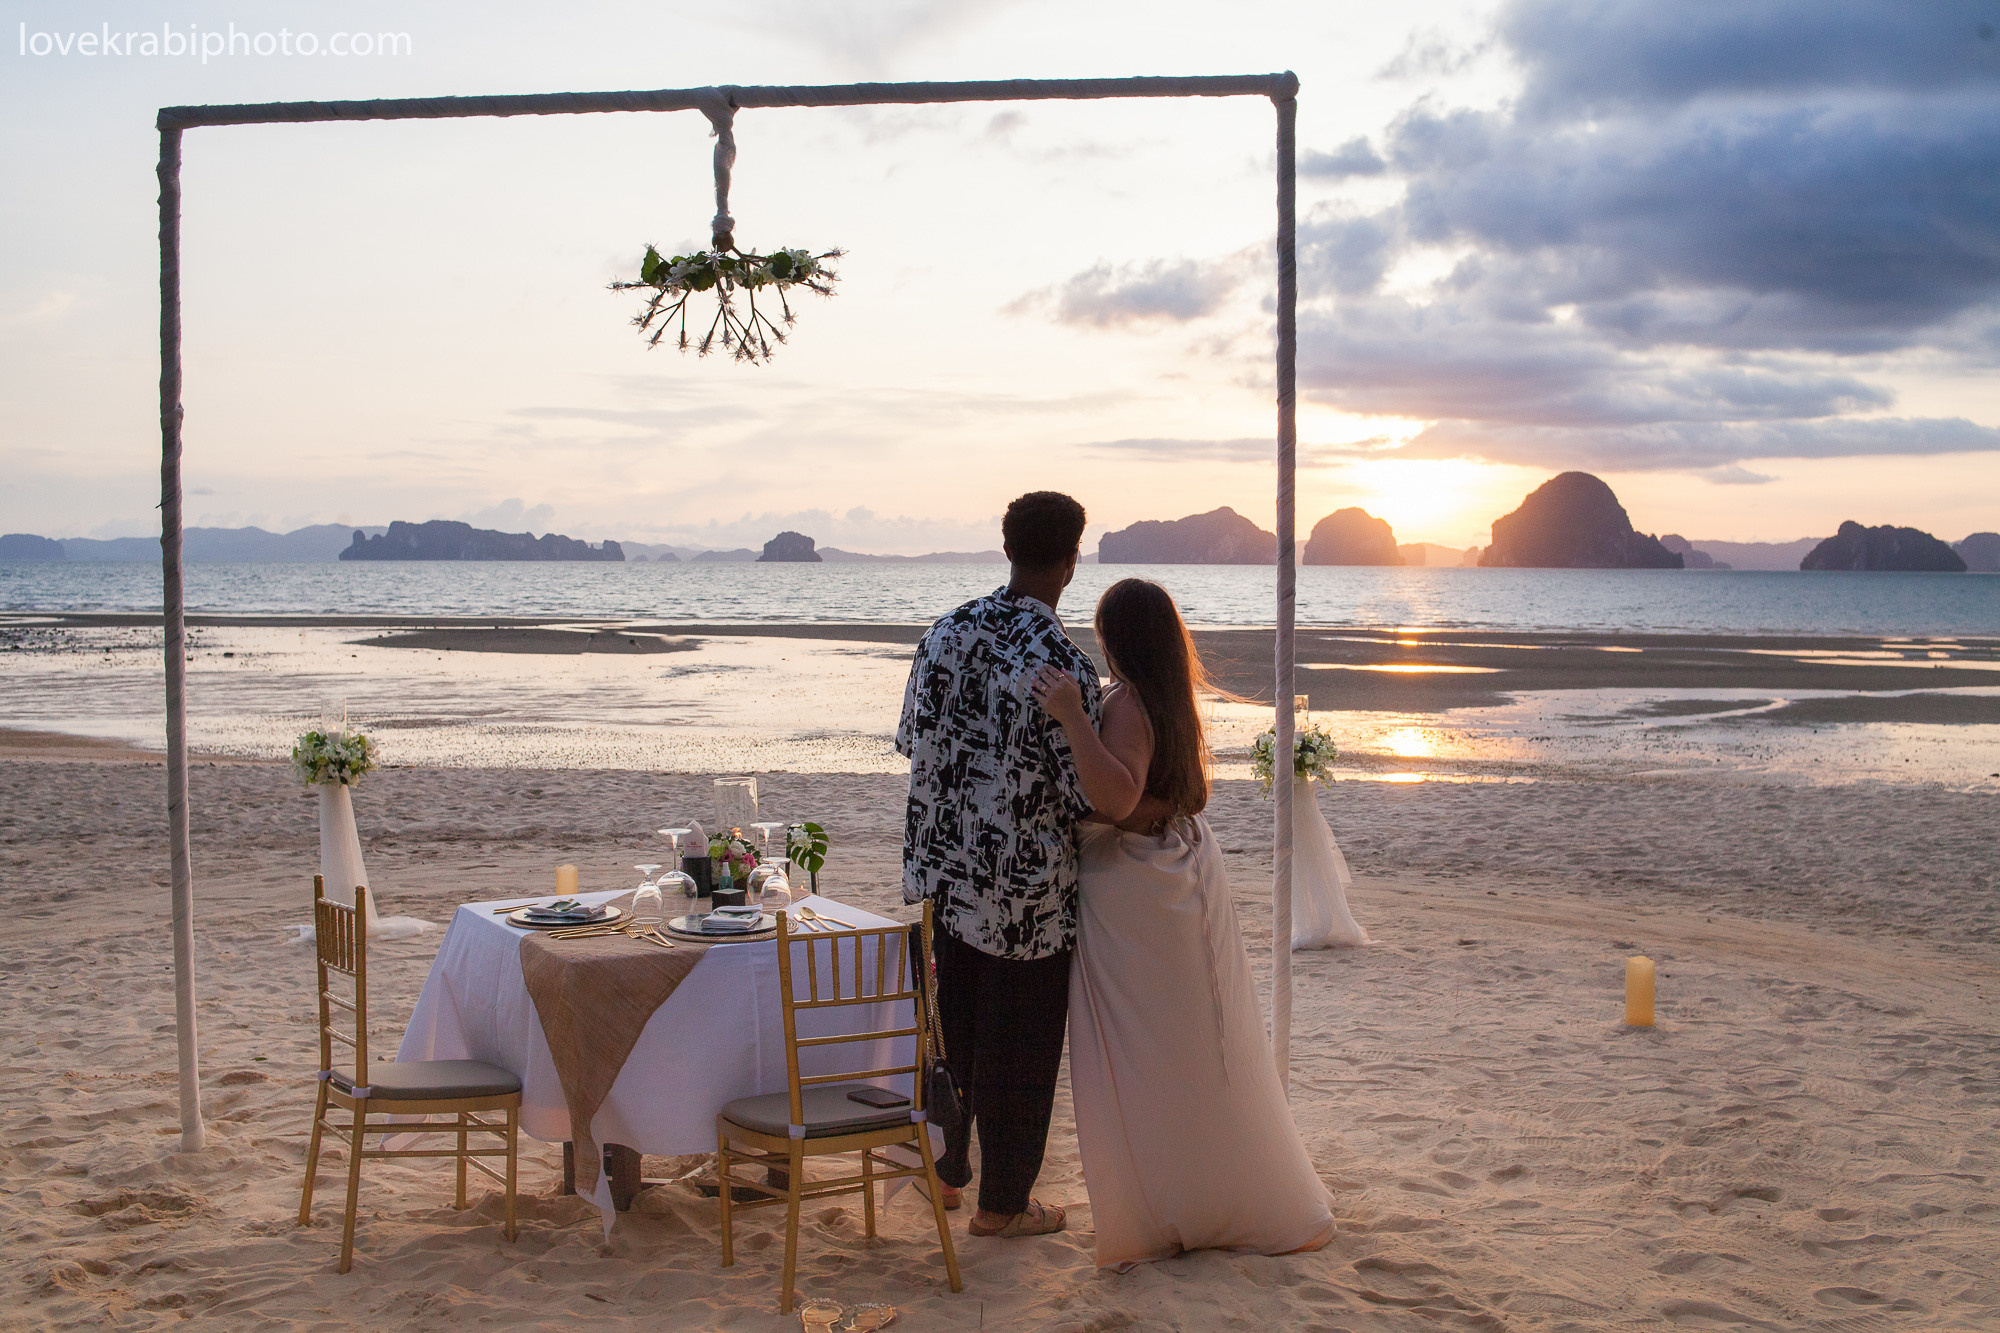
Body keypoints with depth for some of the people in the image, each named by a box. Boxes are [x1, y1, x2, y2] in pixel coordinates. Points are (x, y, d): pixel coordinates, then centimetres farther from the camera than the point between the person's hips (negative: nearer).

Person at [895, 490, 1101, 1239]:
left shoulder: (947, 632, -3)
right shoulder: (1064, 668, -22)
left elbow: (910, 739, 8)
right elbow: (1086, 796, -19)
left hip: (942, 867, 6)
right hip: (1025, 890, -6)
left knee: (951, 1030, 22)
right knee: (1019, 1051, 9)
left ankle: (944, 1170, 38)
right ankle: (1001, 1204, 22)